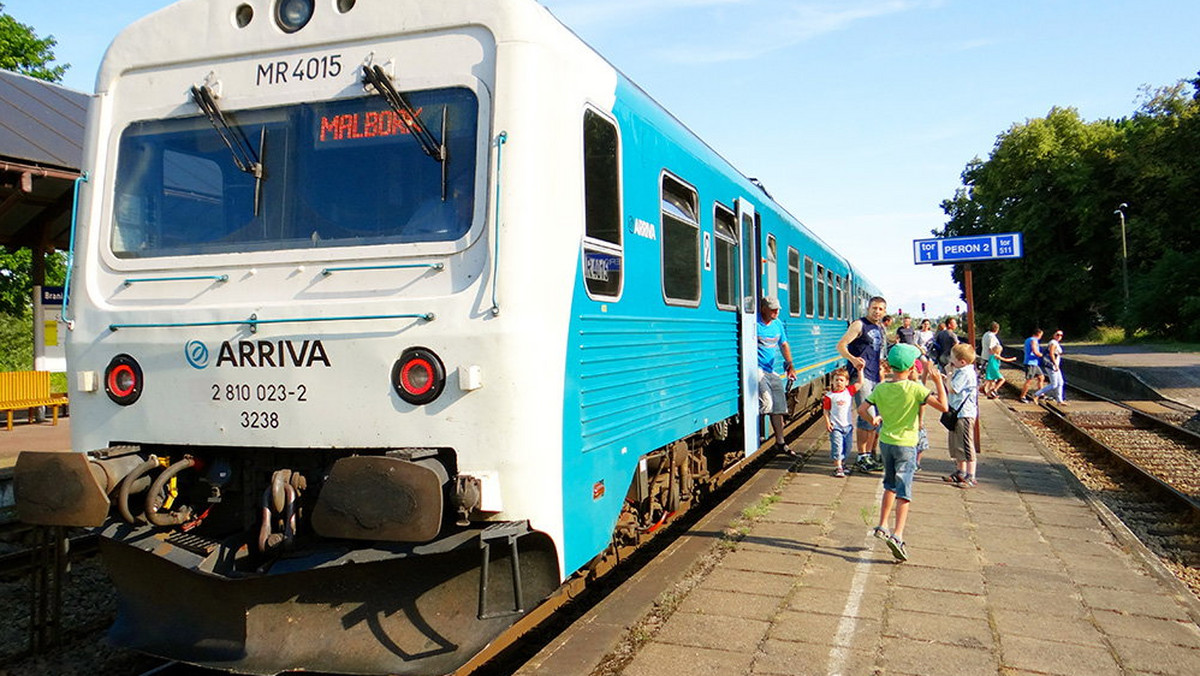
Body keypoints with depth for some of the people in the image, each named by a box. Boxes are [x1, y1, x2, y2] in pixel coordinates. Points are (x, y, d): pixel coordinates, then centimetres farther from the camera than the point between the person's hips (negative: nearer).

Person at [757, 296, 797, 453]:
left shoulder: (777, 324, 11)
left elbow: (784, 345, 16)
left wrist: (790, 366, 5)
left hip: (772, 371, 8)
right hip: (757, 369, -8)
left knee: (778, 408, 10)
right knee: (766, 403, -22)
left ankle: (780, 442, 21)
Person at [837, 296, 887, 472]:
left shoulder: (880, 329, 18)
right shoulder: (859, 325, -5)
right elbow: (841, 346, -13)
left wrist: (881, 375, 18)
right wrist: (852, 359, -31)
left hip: (875, 378, 8)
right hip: (861, 375, -8)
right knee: (867, 416, -12)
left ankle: (869, 455, 19)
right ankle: (861, 457, -3)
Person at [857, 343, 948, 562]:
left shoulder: (881, 388, -2)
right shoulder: (914, 388, -15)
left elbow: (862, 409, -3)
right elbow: (943, 406, -19)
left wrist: (874, 420, 16)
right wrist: (938, 382, -12)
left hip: (885, 442, 5)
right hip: (906, 445, -4)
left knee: (890, 485, 22)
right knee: (903, 491, -3)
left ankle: (882, 526, 25)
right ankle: (897, 535, -14)